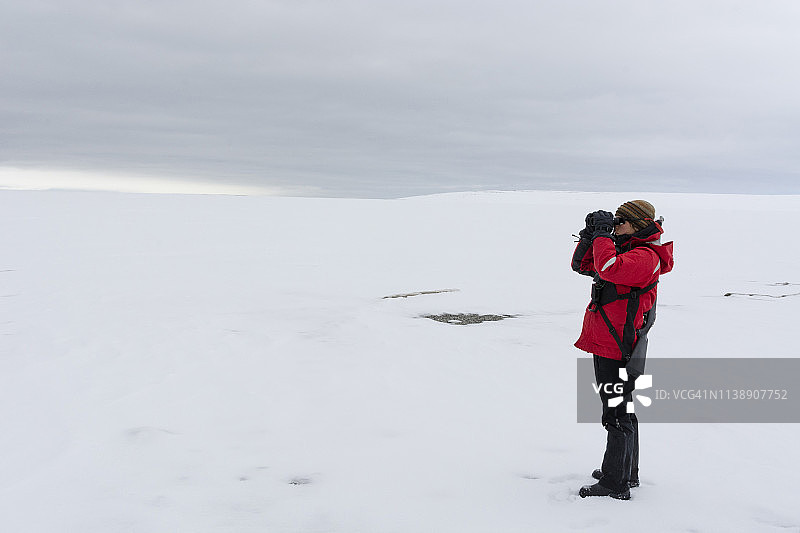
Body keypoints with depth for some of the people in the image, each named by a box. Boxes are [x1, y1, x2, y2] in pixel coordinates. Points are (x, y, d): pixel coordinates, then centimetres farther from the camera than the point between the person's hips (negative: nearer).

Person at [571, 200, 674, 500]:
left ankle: (615, 483, 3)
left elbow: (609, 269, -35)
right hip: (605, 344, 11)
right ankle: (627, 472, 34)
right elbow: (582, 265, 18)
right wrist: (590, 235, 3)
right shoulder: (623, 250, 15)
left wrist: (603, 234, -20)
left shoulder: (646, 256, -16)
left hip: (616, 348, -11)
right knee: (619, 411, 20)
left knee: (616, 414, -4)